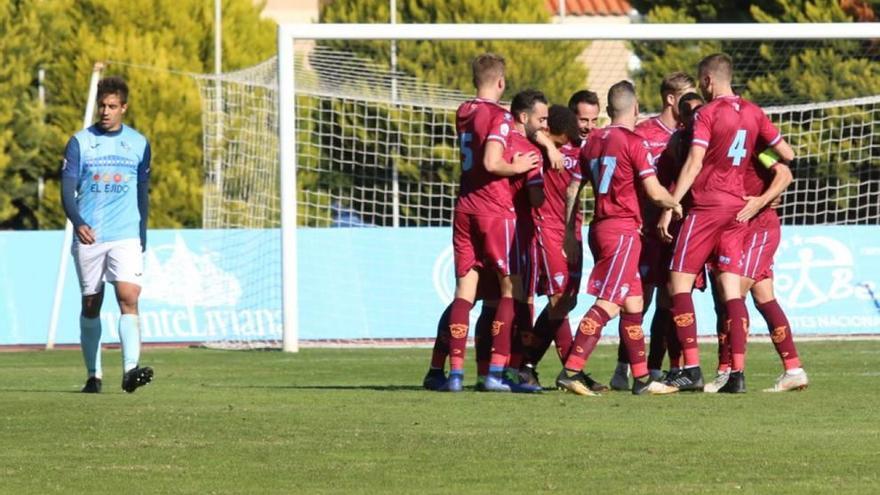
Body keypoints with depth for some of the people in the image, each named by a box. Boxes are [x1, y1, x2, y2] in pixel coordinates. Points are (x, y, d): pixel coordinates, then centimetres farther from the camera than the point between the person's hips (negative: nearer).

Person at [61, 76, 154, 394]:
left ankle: (131, 369, -26)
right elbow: (67, 188, -3)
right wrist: (77, 223, -19)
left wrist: (142, 234, 14)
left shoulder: (139, 144, 8)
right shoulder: (80, 142, 2)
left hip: (127, 237, 0)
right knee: (91, 305, 6)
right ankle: (93, 374, 16)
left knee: (128, 299, -16)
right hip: (89, 237, 0)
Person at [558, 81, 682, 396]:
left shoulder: (593, 142, 13)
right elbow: (655, 193, -12)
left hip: (600, 228, 8)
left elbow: (573, 191, 16)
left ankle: (642, 379, 16)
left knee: (633, 303, 13)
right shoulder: (633, 142, -8)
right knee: (608, 304, -11)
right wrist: (676, 206, 9)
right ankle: (571, 371, -20)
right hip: (623, 229, -8)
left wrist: (569, 234, 22)